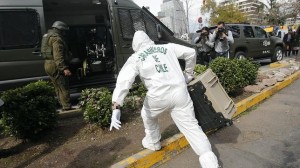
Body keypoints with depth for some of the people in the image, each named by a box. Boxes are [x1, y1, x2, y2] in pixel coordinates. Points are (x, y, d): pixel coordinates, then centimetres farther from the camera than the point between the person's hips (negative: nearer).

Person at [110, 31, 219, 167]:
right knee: (191, 126, 9)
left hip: (159, 95, -2)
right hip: (179, 92, 2)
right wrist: (188, 74, 30)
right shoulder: (168, 47, 17)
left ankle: (153, 142, 49)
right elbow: (191, 53, 17)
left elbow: (124, 80, -7)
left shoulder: (135, 58, 8)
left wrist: (116, 107, -14)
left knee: (148, 115, 30)